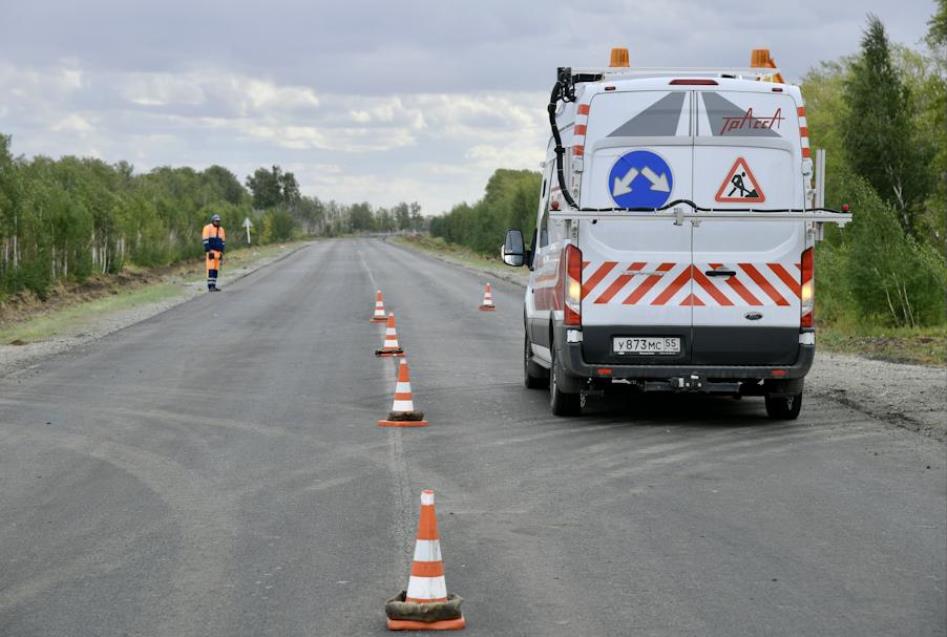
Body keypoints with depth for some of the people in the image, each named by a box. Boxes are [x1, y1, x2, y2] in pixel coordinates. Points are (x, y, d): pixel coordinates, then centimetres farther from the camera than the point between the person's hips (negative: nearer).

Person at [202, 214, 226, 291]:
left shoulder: (221, 230, 14)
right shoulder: (208, 228, -5)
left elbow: (223, 242, 18)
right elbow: (206, 241, -11)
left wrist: (222, 253, 12)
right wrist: (208, 251, -18)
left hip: (218, 253, 6)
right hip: (211, 252, -6)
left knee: (216, 270, 5)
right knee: (211, 270, -12)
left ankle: (213, 286, 7)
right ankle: (210, 286, -14)